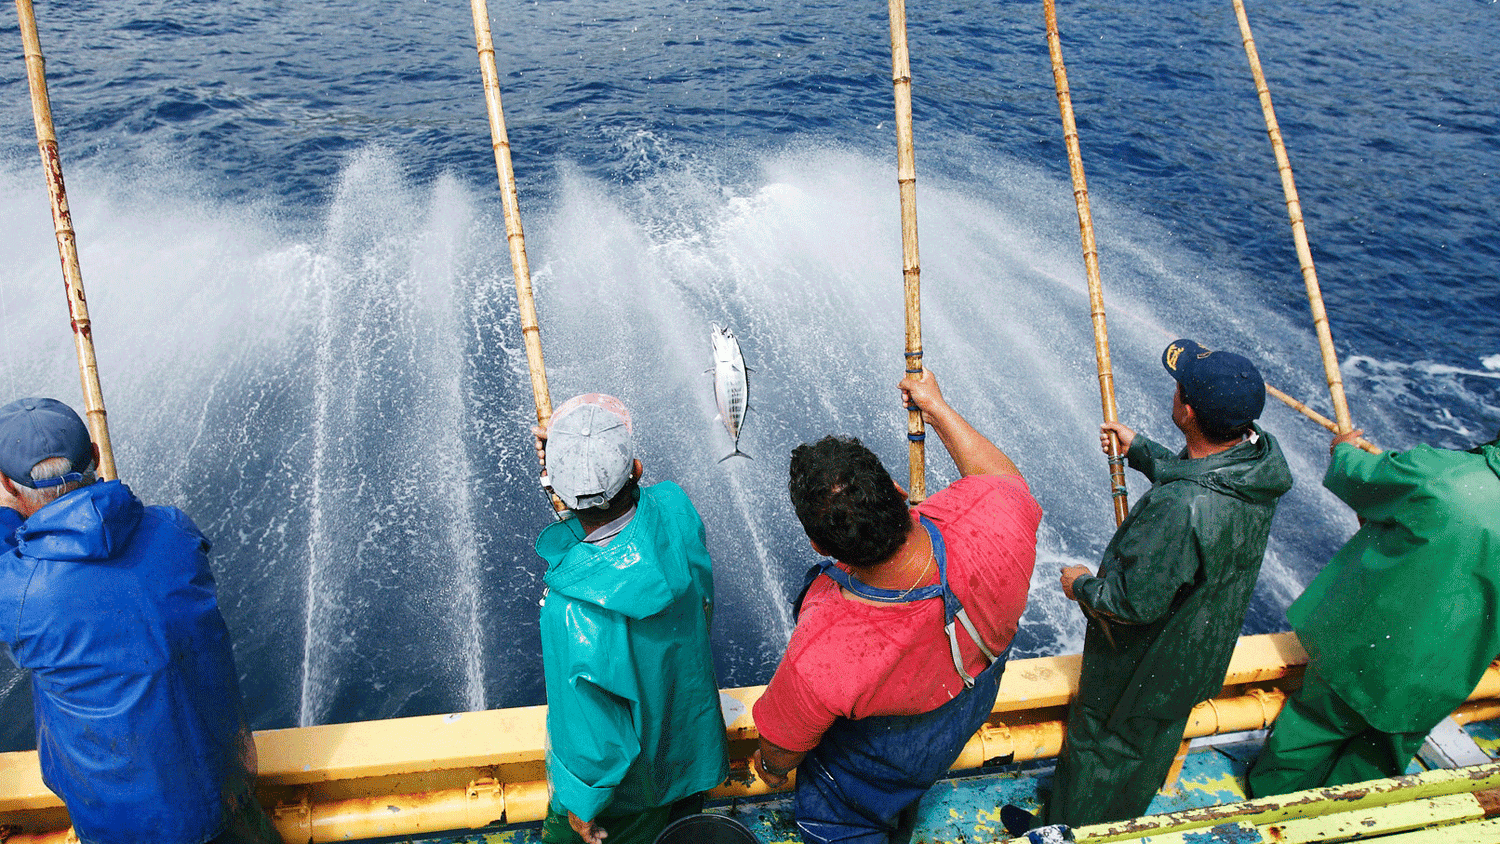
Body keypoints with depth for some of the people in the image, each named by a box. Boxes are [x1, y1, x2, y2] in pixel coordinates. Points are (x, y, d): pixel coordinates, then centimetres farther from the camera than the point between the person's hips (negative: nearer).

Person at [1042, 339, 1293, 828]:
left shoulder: (1179, 510, -43)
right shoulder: (1258, 454, -16)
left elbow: (1135, 603, -32)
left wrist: (1082, 586, -13)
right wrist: (1139, 450, 9)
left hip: (1143, 667, -8)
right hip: (1202, 655, 8)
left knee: (1100, 747, 17)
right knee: (1153, 741, 31)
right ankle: (1129, 817, 56)